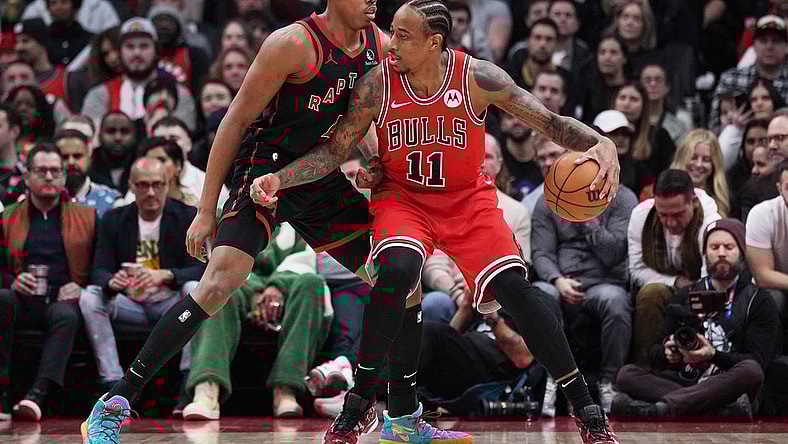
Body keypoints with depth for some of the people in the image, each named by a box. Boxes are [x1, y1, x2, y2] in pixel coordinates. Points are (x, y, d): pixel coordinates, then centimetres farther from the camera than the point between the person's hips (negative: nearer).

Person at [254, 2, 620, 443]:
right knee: (396, 270, -31)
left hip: (468, 199, 0)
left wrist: (602, 144, -33)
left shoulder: (477, 77, -19)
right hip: (403, 197, 0)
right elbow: (335, 151, -7)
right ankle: (357, 406, -19)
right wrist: (278, 179, -21)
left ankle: (584, 406, -4)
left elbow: (551, 122, -15)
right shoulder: (378, 83, -16)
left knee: (513, 287, -17)